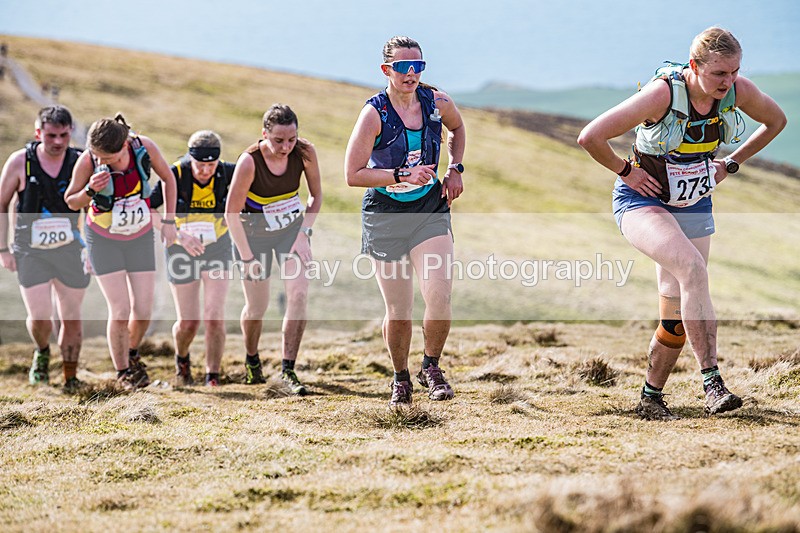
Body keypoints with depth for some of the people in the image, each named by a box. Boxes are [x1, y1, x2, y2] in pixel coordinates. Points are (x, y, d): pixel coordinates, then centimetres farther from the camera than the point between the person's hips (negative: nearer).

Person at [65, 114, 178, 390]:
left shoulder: (144, 147, -20)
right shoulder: (88, 161, -24)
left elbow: (168, 178, 0)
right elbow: (71, 201, -9)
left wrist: (168, 221, -2)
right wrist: (90, 190, -30)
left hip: (140, 237, 2)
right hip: (104, 240, -2)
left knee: (143, 310, 2)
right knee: (120, 311, -9)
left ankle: (132, 353, 32)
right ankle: (122, 371, 12)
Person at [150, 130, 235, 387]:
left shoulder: (226, 173, -18)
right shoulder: (175, 176, -24)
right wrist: (179, 234, -38)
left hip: (217, 248, 1)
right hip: (181, 251, -1)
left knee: (214, 317, -14)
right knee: (188, 323, 5)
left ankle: (213, 378, -1)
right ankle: (182, 359, 40)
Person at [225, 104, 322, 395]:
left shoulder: (304, 151, -18)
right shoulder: (249, 161, -28)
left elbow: (316, 195, 0)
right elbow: (231, 213, -19)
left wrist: (303, 233, -9)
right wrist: (247, 257, -17)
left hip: (292, 227, 2)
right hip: (253, 232, -2)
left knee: (299, 294, -16)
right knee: (257, 307, 6)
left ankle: (288, 370, -10)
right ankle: (251, 360, 36)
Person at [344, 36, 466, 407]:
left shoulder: (438, 103, -4)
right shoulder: (374, 114, -15)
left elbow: (457, 128, 21)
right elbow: (353, 174, -16)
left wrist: (455, 169, 7)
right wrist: (403, 175, -23)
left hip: (430, 209, 2)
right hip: (385, 216, -2)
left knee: (439, 297, -16)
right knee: (398, 310, 3)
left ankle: (432, 367, 10)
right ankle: (401, 379, 28)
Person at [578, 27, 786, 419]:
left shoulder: (739, 91, -12)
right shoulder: (663, 93, -27)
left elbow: (775, 121, 11)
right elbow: (590, 137, -26)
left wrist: (731, 163, 6)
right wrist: (626, 171, -14)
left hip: (694, 207, 5)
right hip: (642, 201, -5)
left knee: (676, 316, 2)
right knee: (692, 266, -31)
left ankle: (651, 398, 21)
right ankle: (711, 383, -32)